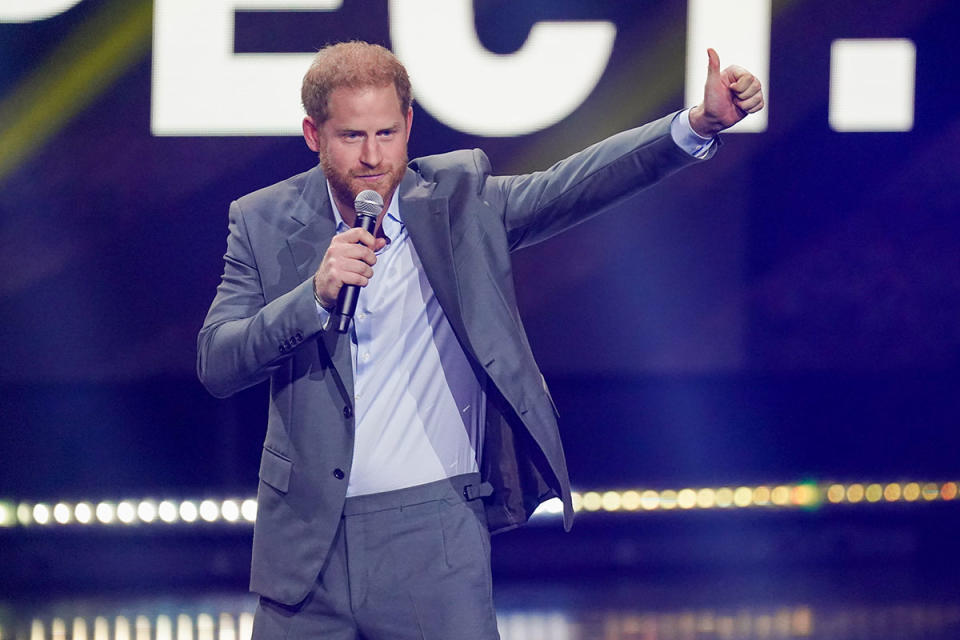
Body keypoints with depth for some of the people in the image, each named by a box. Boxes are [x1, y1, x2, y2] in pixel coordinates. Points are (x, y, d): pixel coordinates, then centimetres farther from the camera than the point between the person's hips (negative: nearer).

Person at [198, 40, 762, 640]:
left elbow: (576, 183, -9)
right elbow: (216, 364, -5)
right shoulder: (264, 223, 3)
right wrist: (317, 294, -19)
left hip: (435, 539, -1)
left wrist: (699, 123, -23)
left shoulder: (459, 201, 2)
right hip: (308, 540, 1)